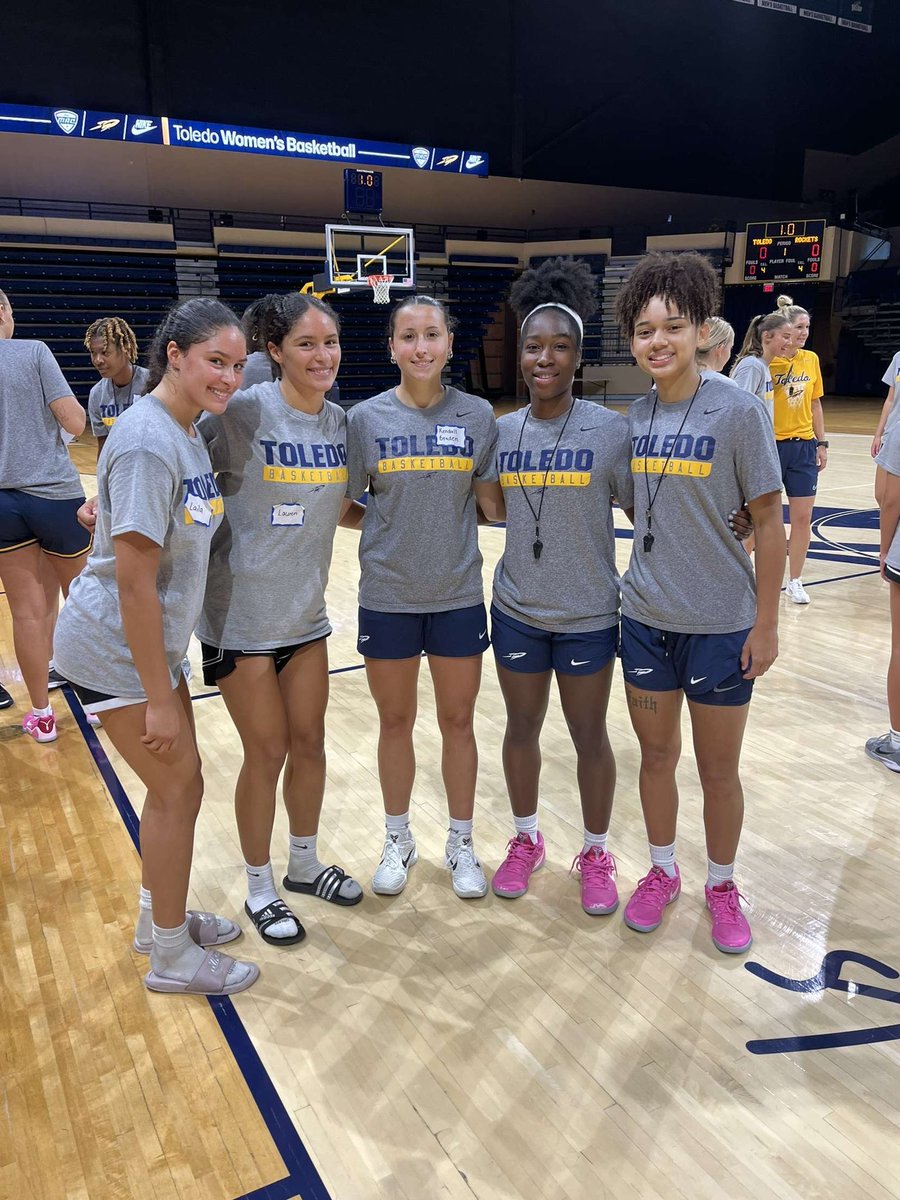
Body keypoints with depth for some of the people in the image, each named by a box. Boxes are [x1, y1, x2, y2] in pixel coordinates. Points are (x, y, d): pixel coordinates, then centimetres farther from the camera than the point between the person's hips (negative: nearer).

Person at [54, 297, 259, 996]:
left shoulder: (187, 432, 4)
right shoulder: (149, 443, -24)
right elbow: (134, 582, -25)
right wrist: (159, 698, -20)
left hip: (156, 643, 8)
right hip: (115, 653, -8)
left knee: (178, 782, 17)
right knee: (178, 788, 3)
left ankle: (160, 918, 39)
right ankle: (171, 957, 24)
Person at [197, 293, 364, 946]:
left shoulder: (340, 421, 2)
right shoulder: (241, 413, -18)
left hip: (306, 611, 6)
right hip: (241, 616, -5)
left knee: (310, 742, 16)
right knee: (267, 752, 6)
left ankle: (305, 864, 41)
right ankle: (260, 888, 31)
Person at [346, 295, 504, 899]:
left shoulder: (478, 415, -2)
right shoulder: (366, 418, -4)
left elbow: (493, 504, 1)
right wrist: (391, 523, -13)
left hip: (458, 594, 0)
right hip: (387, 595, 0)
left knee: (458, 721, 12)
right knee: (395, 722, 13)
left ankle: (462, 843, 32)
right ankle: (399, 841, 35)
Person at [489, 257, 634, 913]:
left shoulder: (611, 430, -10)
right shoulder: (502, 430, 0)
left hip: (589, 615, -3)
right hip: (516, 610, 3)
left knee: (590, 737, 11)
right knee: (522, 728, 16)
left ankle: (596, 852, 34)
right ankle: (527, 838, 39)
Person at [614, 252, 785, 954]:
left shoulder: (738, 411, -12)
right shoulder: (635, 417, 2)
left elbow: (768, 519, -9)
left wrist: (766, 624, -10)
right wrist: (649, 577, 5)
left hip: (721, 622, -4)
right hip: (645, 618, 4)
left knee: (718, 768, 10)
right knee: (657, 754, 15)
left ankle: (722, 885, 33)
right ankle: (663, 872, 37)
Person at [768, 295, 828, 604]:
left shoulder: (811, 359, 7)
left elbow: (815, 404, 12)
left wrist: (821, 443, 10)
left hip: (804, 447, 5)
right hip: (772, 445, -4)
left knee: (803, 517, 5)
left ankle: (795, 581, 17)